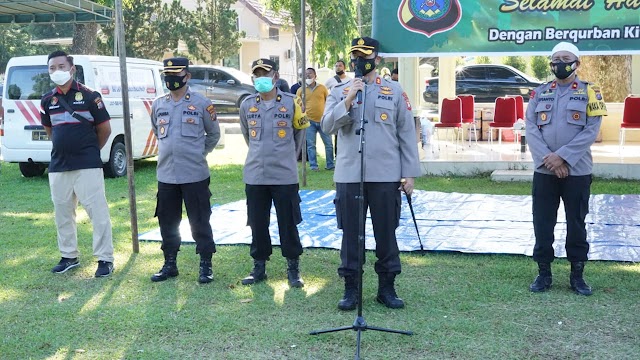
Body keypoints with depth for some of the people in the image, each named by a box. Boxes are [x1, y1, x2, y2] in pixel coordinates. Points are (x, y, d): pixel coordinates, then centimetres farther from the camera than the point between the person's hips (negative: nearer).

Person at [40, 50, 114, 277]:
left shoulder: (89, 96, -5)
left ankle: (105, 259, 3)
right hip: (58, 167, 5)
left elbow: (105, 128, 1)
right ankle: (69, 256, 25)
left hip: (87, 165, -5)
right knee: (62, 213, 12)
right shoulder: (47, 101, 7)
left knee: (98, 212, -4)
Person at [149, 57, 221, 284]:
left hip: (195, 175, -4)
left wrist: (198, 153, 9)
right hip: (166, 175, 4)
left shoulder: (202, 104, -5)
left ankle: (206, 265, 12)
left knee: (200, 222, 1)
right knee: (167, 223, 12)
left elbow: (214, 134, 7)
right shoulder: (158, 105, 7)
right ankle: (170, 264, 24)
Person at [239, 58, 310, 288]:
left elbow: (299, 133, 11)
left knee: (288, 224, 3)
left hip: (285, 176, -3)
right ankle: (259, 267, 22)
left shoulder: (291, 103, -4)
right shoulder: (247, 105, 4)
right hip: (255, 176, 3)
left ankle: (293, 268, 15)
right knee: (257, 224, 10)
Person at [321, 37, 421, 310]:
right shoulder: (339, 92, 9)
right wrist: (348, 100, -16)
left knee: (386, 233, 7)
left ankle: (387, 287, 19)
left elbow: (407, 134, 4)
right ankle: (350, 288, 16)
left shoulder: (395, 92, 6)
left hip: (386, 176, 0)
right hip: (349, 175, 1)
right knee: (350, 233, 6)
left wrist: (409, 173, 0)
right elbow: (327, 126, -5)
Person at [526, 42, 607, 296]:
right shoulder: (539, 93, 9)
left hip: (577, 171, -2)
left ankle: (577, 275, 17)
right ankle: (544, 273, 18)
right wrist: (547, 159, -14)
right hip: (544, 171, 2)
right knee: (542, 224, 5)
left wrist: (562, 156, -16)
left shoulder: (589, 92, 2)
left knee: (576, 225, 6)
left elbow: (591, 130, -8)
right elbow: (531, 128, 0)